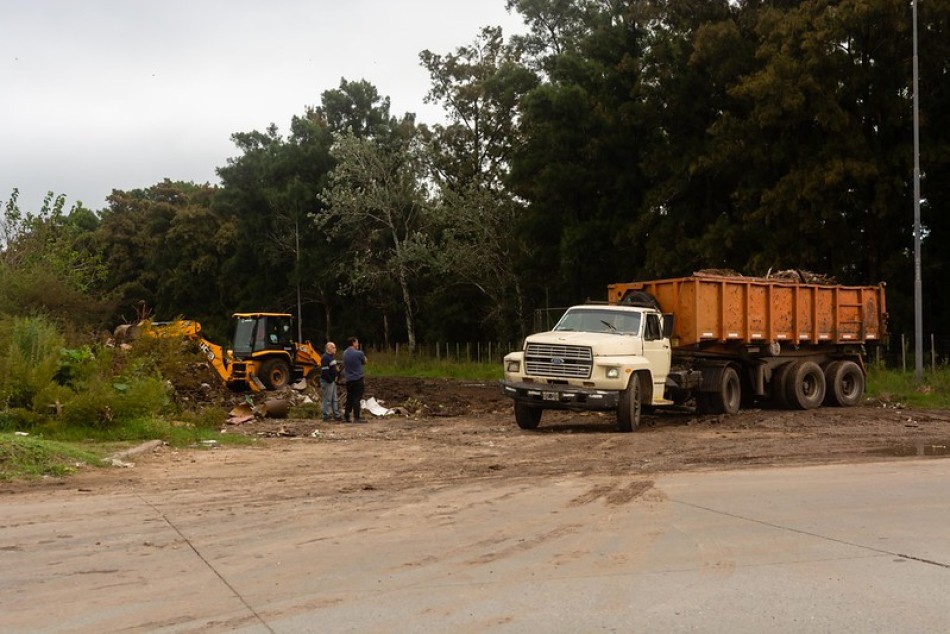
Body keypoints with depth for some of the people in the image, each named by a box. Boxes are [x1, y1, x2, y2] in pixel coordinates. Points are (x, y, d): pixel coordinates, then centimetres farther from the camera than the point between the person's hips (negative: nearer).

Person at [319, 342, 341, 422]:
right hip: (327, 381, -10)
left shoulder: (331, 357, 13)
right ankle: (326, 416, 4)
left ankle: (336, 415, 20)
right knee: (328, 400, -3)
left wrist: (337, 370, 7)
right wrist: (330, 380, -19)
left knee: (334, 399, 14)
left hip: (332, 381, 10)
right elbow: (324, 371, -23)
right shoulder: (325, 358, -18)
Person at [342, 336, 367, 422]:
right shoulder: (359, 353, -14)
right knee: (357, 398, -3)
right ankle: (356, 418, -3)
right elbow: (364, 362, 3)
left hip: (348, 379, 6)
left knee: (349, 398, 15)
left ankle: (346, 416, 16)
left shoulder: (345, 353, 5)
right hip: (358, 379, -6)